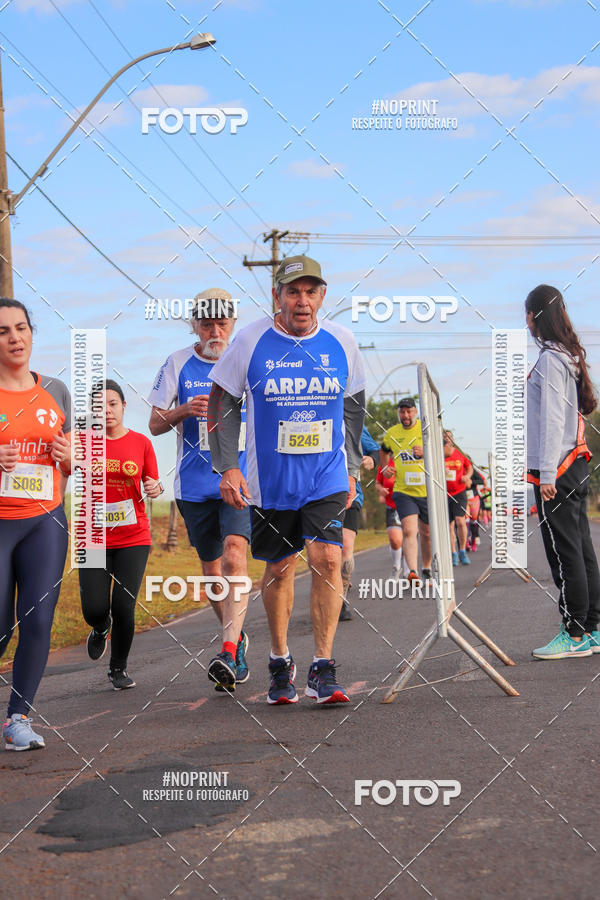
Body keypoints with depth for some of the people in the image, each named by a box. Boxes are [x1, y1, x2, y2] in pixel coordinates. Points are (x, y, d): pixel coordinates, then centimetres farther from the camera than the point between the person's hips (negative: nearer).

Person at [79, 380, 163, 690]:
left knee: (123, 608, -9)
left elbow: (152, 485, 10)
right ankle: (101, 628, 30)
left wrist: (155, 489, -13)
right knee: (94, 610, -10)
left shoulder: (141, 443, 3)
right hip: (94, 537, 0)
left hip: (133, 537, 0)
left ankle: (119, 669, 16)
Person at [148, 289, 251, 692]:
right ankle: (237, 637, 32)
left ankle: (228, 650, -26)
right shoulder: (178, 363, 3)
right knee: (212, 568, 10)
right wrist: (185, 410, -15)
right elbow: (155, 423, 5)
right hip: (194, 484, 2)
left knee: (235, 552, -22)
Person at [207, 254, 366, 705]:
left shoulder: (341, 341, 0)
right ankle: (280, 661, 28)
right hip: (271, 480, -1)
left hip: (328, 478, 1)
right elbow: (222, 401, 2)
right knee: (280, 568, 8)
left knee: (328, 559, -13)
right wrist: (228, 467, -4)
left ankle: (323, 670, -5)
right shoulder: (251, 341, -7)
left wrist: (352, 469, 13)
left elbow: (354, 406, 13)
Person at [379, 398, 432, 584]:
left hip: (427, 491, 0)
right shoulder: (391, 433, 6)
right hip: (403, 491, 0)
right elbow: (384, 451, 27)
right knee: (409, 530, -18)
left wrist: (425, 452, -21)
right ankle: (412, 571, -27)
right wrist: (384, 468, 10)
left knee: (427, 533, 12)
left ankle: (427, 568, 32)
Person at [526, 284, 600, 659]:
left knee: (565, 553, -6)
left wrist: (546, 473, -19)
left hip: (557, 470, -9)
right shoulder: (570, 356, 16)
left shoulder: (550, 359, -12)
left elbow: (551, 419, -18)